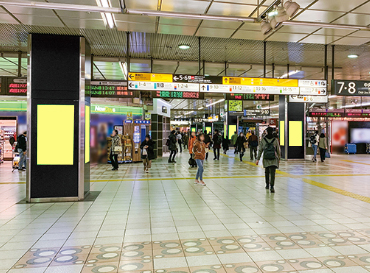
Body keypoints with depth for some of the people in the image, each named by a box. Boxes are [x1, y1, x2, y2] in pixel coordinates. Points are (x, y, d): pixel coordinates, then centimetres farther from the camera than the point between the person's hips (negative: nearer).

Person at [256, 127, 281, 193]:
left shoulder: (263, 140, -3)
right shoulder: (275, 140, -3)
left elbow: (260, 150, -2)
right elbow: (278, 150, 4)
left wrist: (258, 159, 3)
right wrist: (279, 158, 16)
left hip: (266, 159, 1)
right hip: (274, 159, -1)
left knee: (267, 172, 18)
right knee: (272, 173, -4)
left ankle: (267, 185, 31)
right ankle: (272, 186, -16)